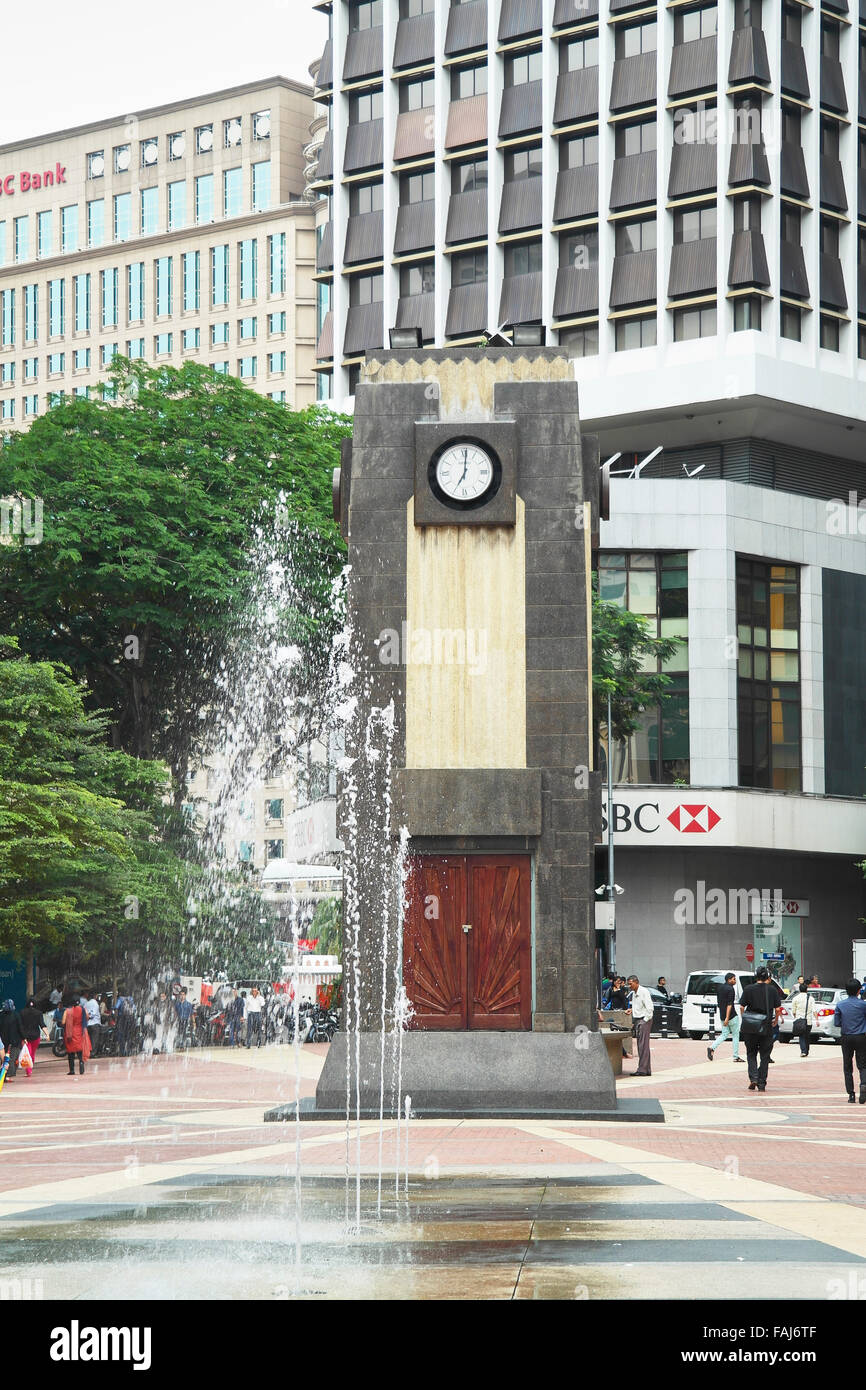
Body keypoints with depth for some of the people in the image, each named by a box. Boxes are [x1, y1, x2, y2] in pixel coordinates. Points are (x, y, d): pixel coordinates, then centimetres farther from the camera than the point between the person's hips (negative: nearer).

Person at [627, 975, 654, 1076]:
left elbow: (649, 1008, -15)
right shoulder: (633, 993, 15)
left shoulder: (644, 992, -12)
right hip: (637, 1020, 9)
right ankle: (647, 1070, 10)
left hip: (644, 1020, -9)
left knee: (643, 1045, -11)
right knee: (640, 1045, 7)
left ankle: (642, 1069, -14)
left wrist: (645, 1020, -15)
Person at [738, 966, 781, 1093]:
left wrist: (743, 1021, 11)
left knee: (751, 1054, 13)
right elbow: (777, 1009, -3)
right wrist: (776, 1021, 14)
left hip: (751, 1027, 0)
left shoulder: (749, 989, -2)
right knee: (764, 1056, 8)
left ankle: (753, 1078, -6)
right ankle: (762, 1084, 6)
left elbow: (742, 1007, -4)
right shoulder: (772, 990, -1)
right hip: (767, 1028, 0)